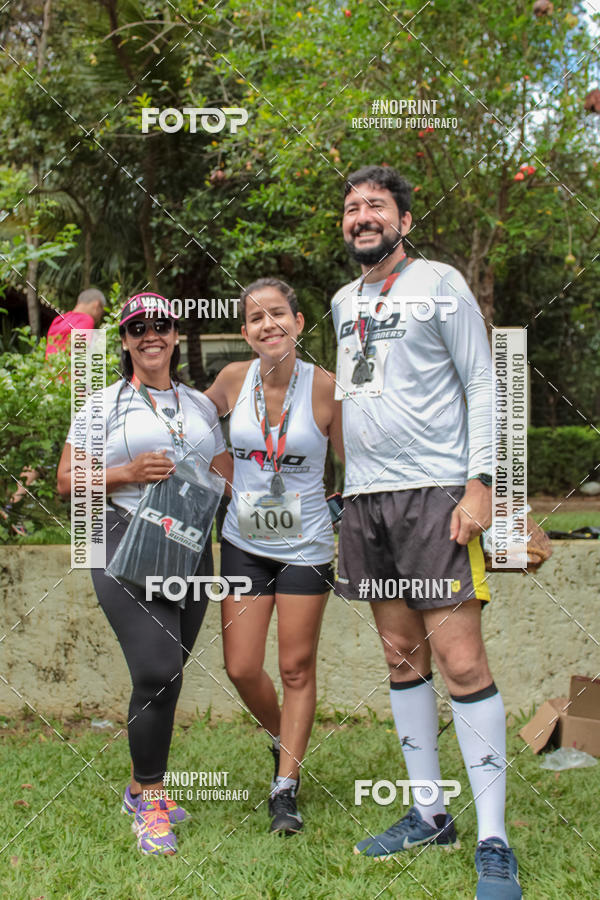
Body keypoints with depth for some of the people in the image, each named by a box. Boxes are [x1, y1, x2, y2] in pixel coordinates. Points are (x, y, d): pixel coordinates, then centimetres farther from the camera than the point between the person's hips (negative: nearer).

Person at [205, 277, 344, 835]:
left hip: (305, 546, -2)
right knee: (241, 669, 3)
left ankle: (285, 788, 19)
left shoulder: (325, 387, -12)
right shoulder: (234, 379, -4)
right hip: (244, 544, 3)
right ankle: (282, 738, 34)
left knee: (297, 669, 4)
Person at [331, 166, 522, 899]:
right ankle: (429, 813, 20)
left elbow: (481, 384, -4)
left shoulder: (439, 283, 0)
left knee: (461, 661, -9)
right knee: (401, 657, 9)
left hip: (434, 491, -6)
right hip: (364, 497, 6)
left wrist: (479, 481, -14)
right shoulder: (342, 302, 17)